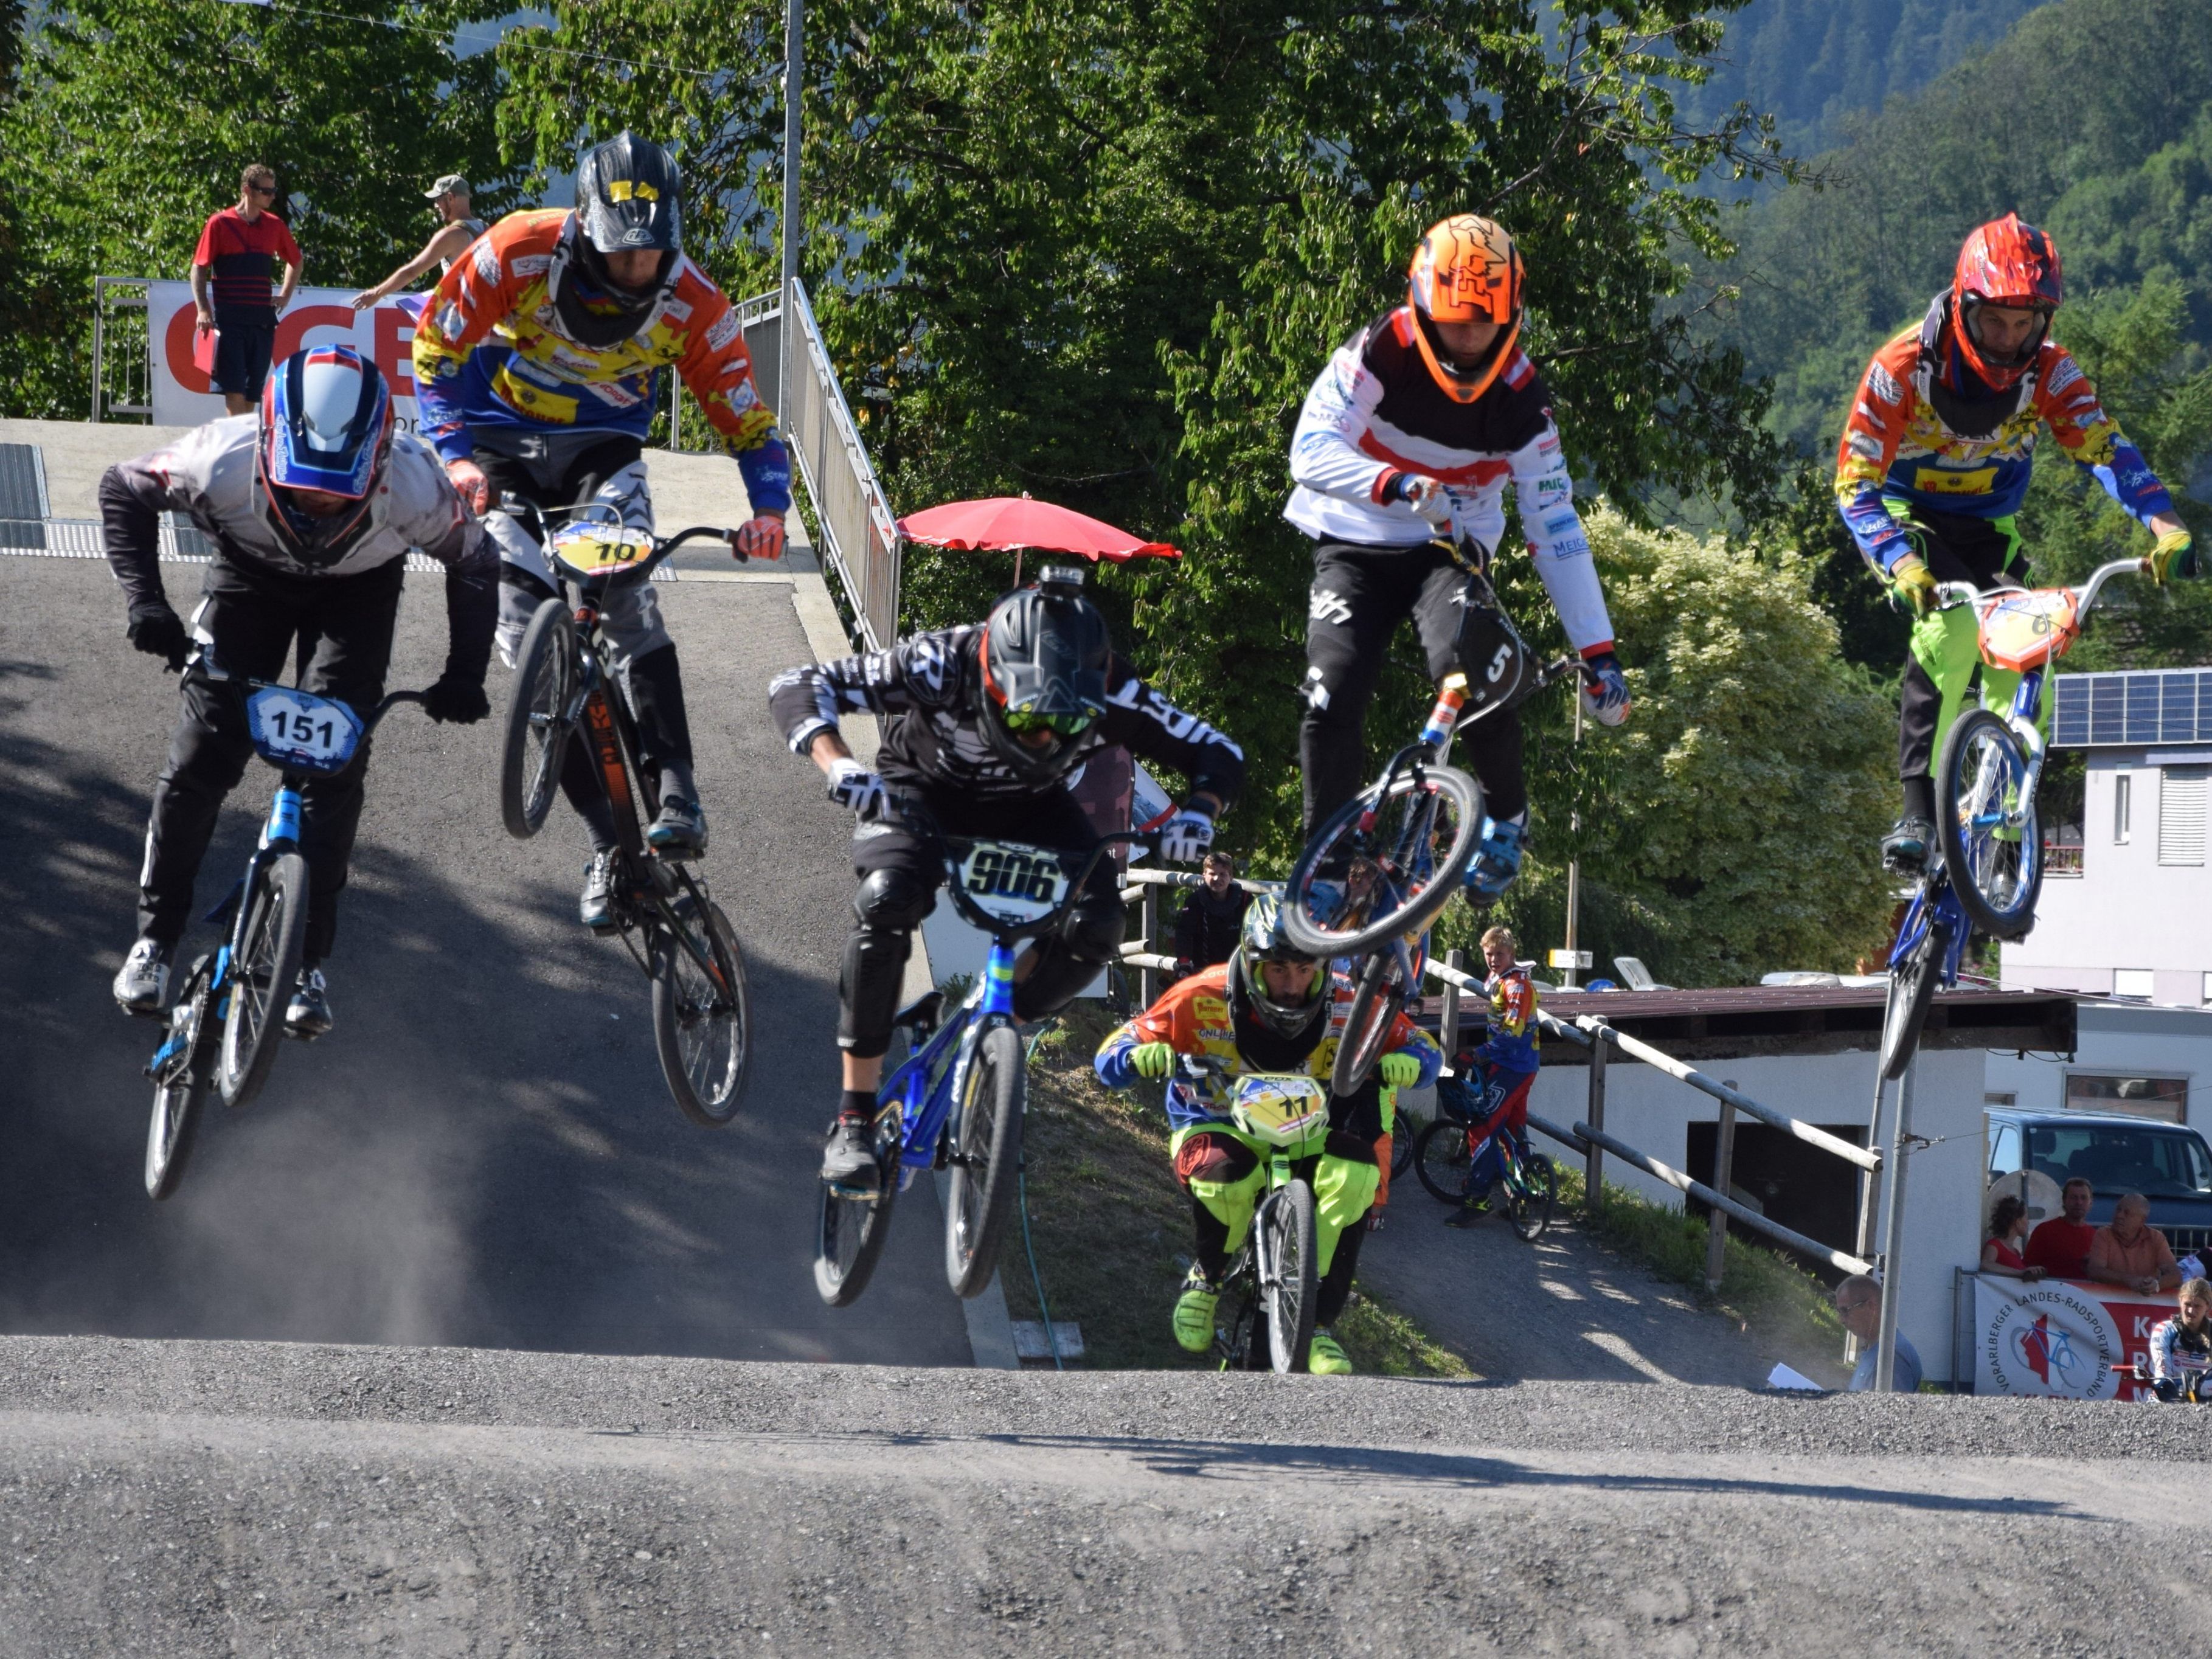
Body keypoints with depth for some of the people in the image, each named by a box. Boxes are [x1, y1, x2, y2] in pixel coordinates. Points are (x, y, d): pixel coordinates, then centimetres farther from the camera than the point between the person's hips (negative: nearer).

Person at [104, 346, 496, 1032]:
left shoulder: (413, 486, -39)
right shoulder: (225, 463, -40)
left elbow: (474, 563, -17)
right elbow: (122, 491, -20)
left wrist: (465, 677, -21)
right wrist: (144, 600, -31)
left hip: (359, 589, 0)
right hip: (251, 571, 0)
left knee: (335, 763, -12)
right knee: (203, 750, -8)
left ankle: (308, 962, -2)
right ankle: (154, 937, 7)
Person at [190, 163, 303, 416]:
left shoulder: (274, 226, 10)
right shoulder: (220, 224, -3)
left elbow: (295, 262, 26)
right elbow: (199, 268, -2)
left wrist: (285, 296, 12)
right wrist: (203, 310, -13)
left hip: (262, 319, 4)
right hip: (229, 318, -4)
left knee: (253, 389, 5)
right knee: (234, 387, -10)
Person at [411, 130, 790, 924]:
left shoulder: (690, 302, -19)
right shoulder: (521, 254, -25)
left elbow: (744, 413, -11)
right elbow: (436, 343, -16)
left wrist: (769, 504, -27)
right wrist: (455, 454, -28)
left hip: (603, 452, 0)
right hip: (508, 449, 0)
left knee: (628, 601, -27)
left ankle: (677, 797, -27)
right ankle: (605, 842, -5)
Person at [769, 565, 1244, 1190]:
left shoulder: (1111, 696, -32)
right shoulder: (944, 666, -37)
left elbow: (1220, 757, -20)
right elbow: (797, 688, -34)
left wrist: (1197, 814, -42)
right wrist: (838, 764, -53)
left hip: (1028, 808, 2)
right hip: (922, 792, -2)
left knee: (1096, 928, -24)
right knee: (887, 899, -32)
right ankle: (853, 1123, -22)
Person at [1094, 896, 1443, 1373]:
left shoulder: (1346, 1004, -13)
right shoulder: (1204, 1000, -18)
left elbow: (1426, 1051, -3)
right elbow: (1110, 1058, -13)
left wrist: (1403, 1064, -28)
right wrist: (1144, 1056, -37)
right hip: (1216, 1130, -2)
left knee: (1354, 1172, -30)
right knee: (1226, 1173, -38)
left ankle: (1319, 1323, -21)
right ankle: (1205, 1278, -5)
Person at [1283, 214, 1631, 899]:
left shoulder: (1520, 398, -13)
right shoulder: (1379, 354, -19)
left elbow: (1555, 527, -9)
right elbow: (1311, 451, -29)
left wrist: (1598, 653, -11)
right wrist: (1399, 487, -47)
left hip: (1450, 550, 0)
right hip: (1356, 546, 0)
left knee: (1466, 666, -30)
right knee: (1331, 701, -18)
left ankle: (1507, 817, -8)